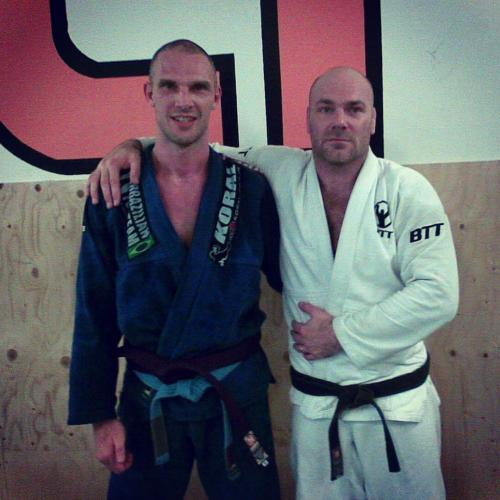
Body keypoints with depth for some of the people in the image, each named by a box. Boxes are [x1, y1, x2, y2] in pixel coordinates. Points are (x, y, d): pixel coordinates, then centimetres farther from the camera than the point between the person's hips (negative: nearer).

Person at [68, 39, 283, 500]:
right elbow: (95, 315, -2)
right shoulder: (113, 194, -6)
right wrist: (100, 415, -2)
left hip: (238, 392, 0)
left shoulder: (251, 187, -7)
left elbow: (289, 278, 5)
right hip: (148, 398, 0)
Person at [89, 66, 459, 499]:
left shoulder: (407, 190, -10)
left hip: (399, 404, -1)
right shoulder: (282, 173, -3)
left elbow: (437, 294, -15)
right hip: (315, 404, 2)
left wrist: (342, 334, -16)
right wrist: (134, 146, -10)